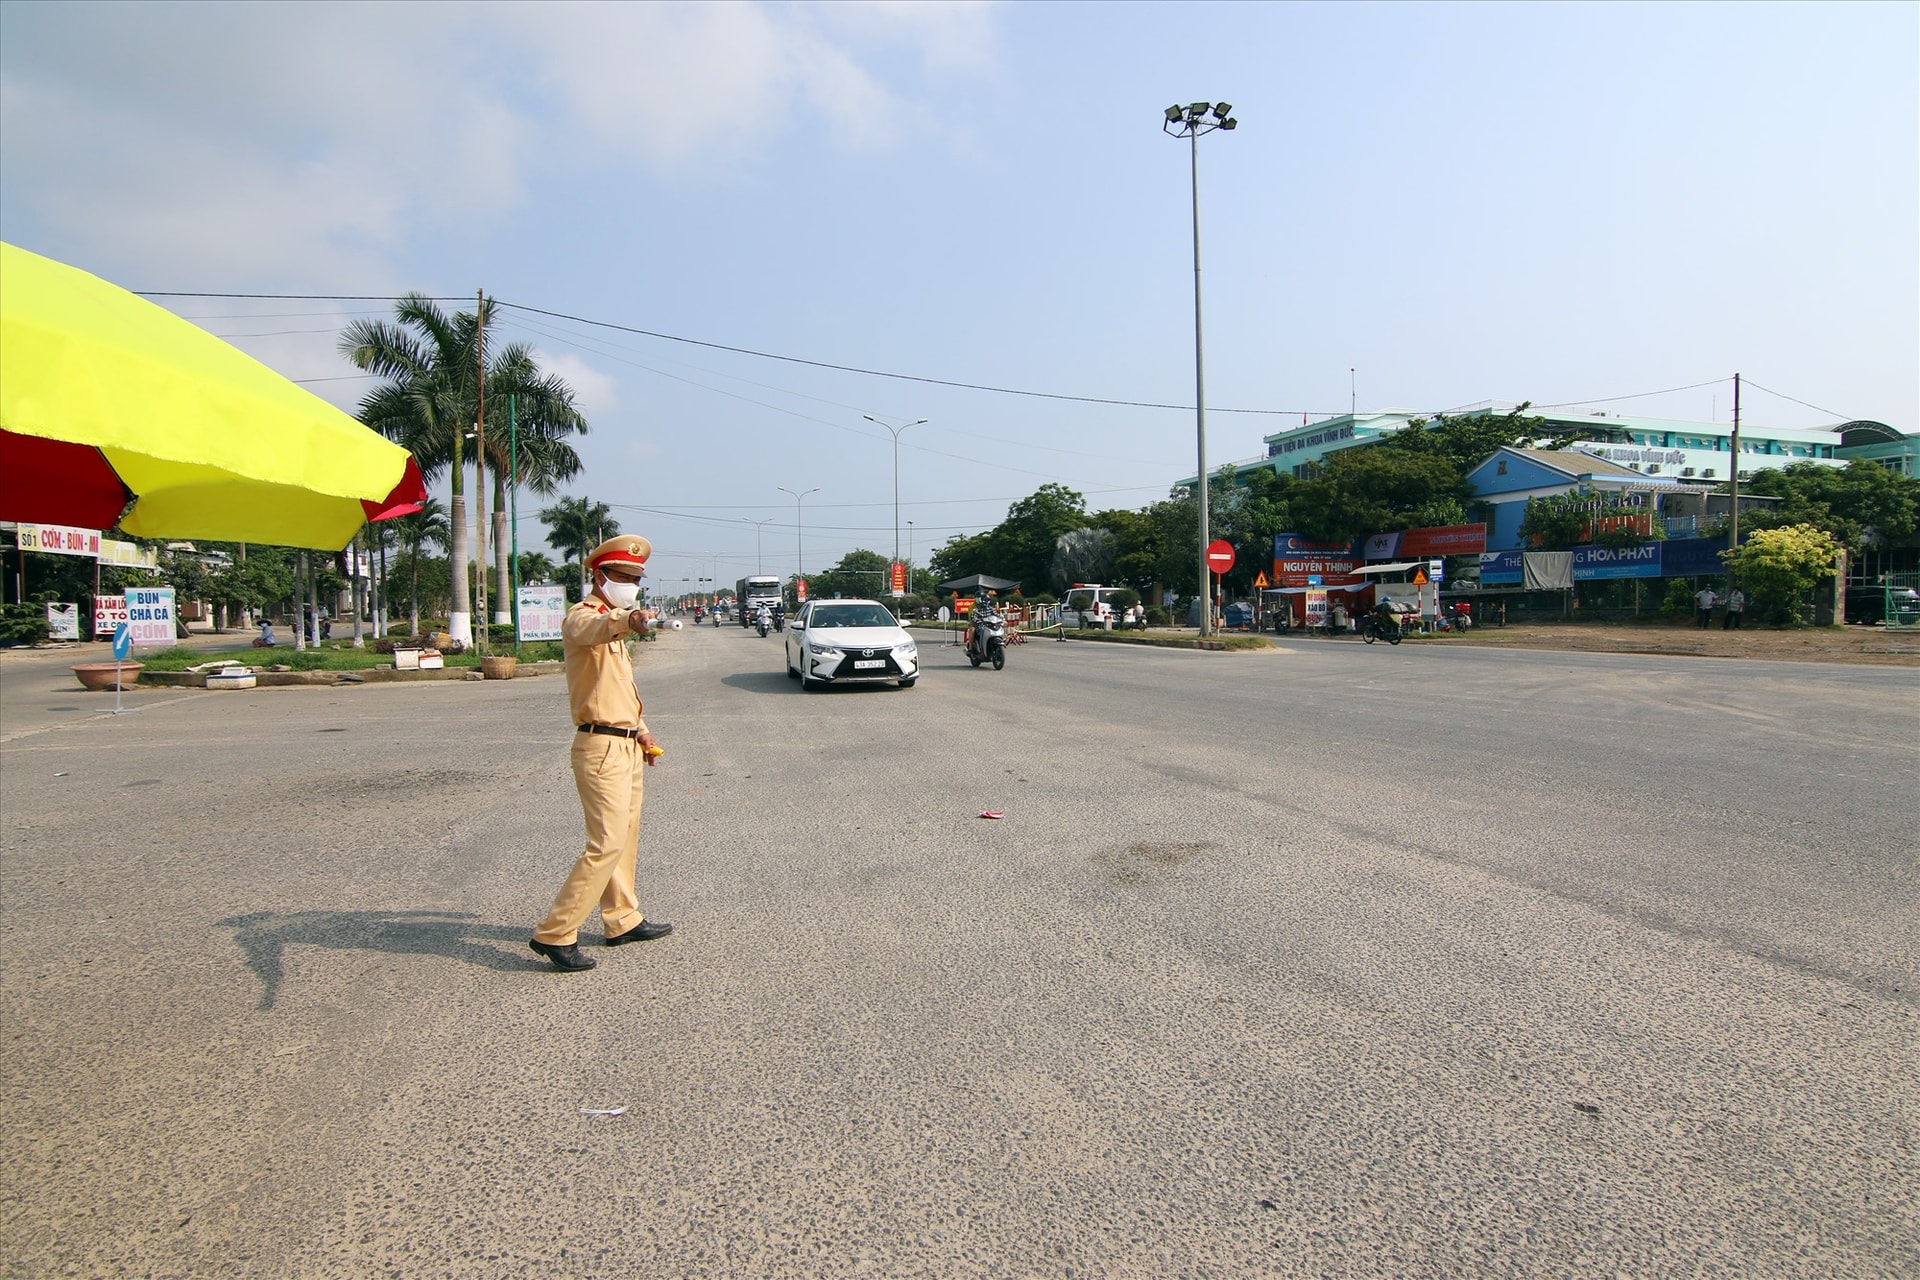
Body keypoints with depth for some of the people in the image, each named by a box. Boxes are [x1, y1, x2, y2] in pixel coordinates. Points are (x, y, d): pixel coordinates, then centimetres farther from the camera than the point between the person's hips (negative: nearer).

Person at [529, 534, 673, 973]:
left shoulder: (614, 624, 20)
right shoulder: (583, 617, -11)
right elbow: (594, 629, -38)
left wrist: (640, 730, 25)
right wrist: (628, 620, -59)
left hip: (626, 745, 10)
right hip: (602, 747, -10)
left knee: (626, 839, 17)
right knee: (606, 844, -13)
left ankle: (623, 920, 29)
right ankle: (555, 934, -7)